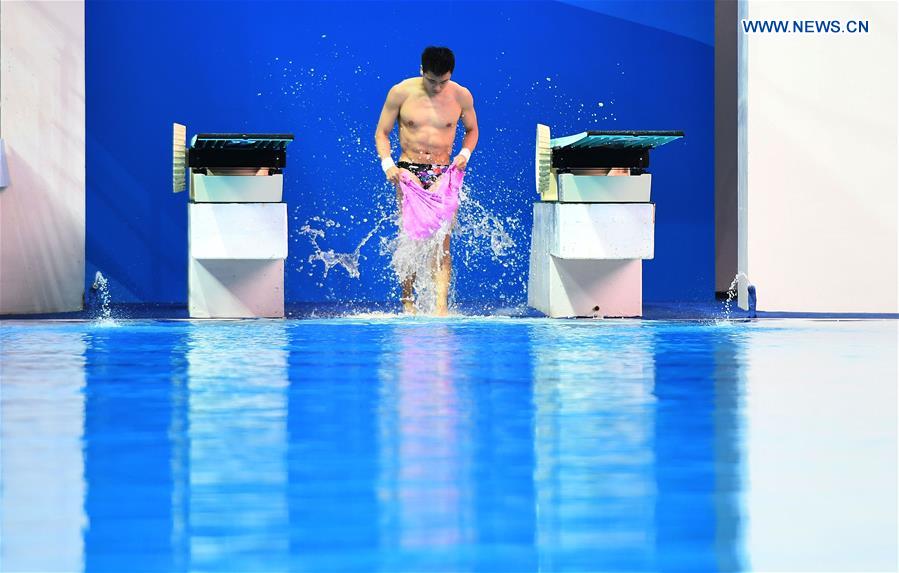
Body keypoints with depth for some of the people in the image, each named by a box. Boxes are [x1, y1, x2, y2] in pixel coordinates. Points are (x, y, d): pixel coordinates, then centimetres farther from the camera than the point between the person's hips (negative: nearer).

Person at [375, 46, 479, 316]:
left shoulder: (461, 96, 2)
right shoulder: (401, 92, -2)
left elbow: (472, 130, 19)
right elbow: (382, 133, 5)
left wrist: (464, 154, -1)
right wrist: (387, 164, -10)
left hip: (443, 173, 1)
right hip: (409, 170, 0)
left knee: (441, 242, -10)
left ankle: (440, 308, -17)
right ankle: (408, 304, 4)